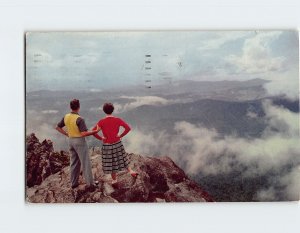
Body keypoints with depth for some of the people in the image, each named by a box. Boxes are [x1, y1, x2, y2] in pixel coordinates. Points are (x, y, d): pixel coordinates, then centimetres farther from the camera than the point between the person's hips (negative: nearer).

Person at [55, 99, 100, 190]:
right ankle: (90, 184, 7)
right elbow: (84, 134, -31)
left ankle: (74, 183, 25)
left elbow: (58, 127, 10)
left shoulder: (66, 117, -2)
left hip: (71, 141, 7)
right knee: (85, 163, 2)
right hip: (80, 142, -7)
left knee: (74, 162, 18)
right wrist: (95, 131, -20)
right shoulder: (79, 119, -25)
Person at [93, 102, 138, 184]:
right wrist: (121, 136, -4)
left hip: (107, 145, -1)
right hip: (118, 144, 1)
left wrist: (101, 138, -4)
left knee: (110, 162, 12)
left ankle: (114, 179, 23)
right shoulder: (118, 120, -9)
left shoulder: (102, 121, -12)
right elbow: (128, 128, -13)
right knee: (121, 158, 22)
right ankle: (130, 171, 9)